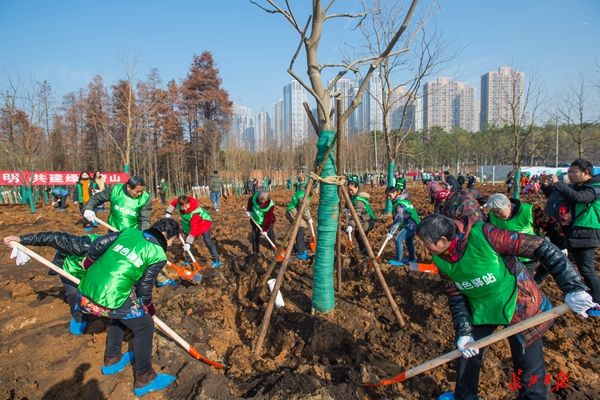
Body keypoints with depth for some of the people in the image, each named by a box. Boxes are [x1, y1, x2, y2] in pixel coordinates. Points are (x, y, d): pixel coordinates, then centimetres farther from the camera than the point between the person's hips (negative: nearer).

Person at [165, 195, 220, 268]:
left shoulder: (194, 213, -43)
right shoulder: (179, 202, -25)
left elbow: (194, 229, -44)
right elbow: (173, 203, 1)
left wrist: (188, 243, -45)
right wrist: (168, 213, -5)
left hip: (203, 222, -7)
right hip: (189, 223, 7)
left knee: (207, 240, -20)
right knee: (187, 239, 8)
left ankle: (216, 260, -14)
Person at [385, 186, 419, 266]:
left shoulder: (399, 204, -21)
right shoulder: (403, 199, 9)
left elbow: (398, 219, -30)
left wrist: (391, 232, -30)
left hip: (410, 225, -11)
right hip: (413, 224, 11)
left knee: (398, 239, -12)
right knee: (409, 241, 24)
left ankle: (399, 261, -7)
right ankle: (411, 259, 38)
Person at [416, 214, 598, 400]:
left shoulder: (484, 235, -34)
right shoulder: (441, 260, -14)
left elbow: (542, 248, -29)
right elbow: (456, 297, -4)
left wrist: (573, 287, -33)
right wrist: (464, 332, -11)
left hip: (518, 306, -5)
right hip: (480, 310, 5)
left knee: (528, 362, 6)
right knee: (467, 351, 16)